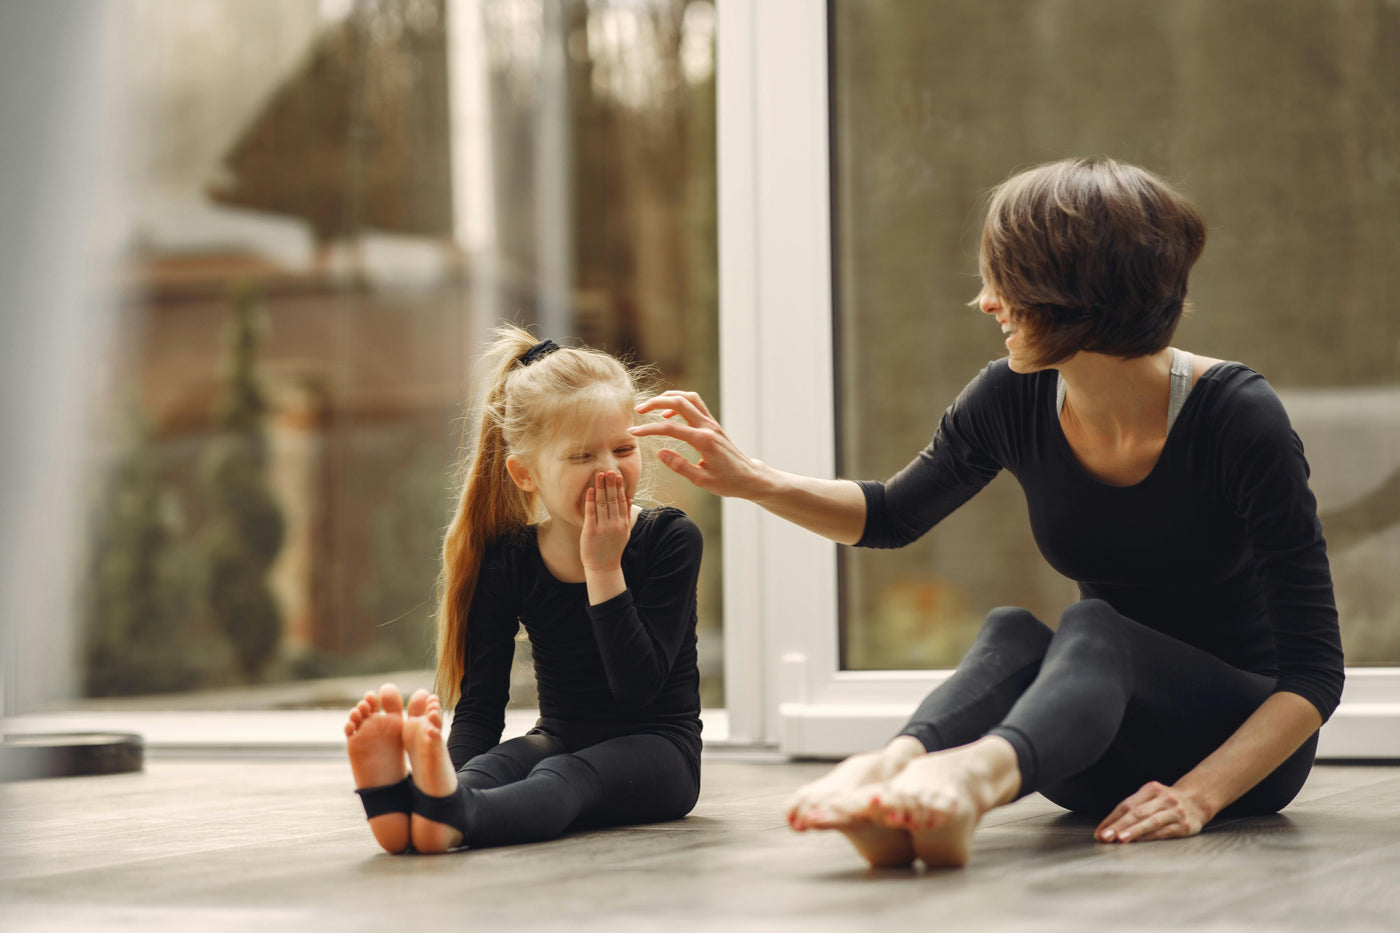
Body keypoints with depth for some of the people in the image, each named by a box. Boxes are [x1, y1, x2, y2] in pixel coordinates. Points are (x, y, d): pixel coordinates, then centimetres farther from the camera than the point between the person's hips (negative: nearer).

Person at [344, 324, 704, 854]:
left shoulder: (670, 539, -9)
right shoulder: (508, 561, -2)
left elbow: (637, 687, -18)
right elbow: (481, 704, -8)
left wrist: (603, 567, -20)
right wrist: (450, 769, -29)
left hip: (654, 749, -4)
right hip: (561, 740, 4)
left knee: (564, 777, -35)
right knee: (494, 765, -30)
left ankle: (452, 819, -67)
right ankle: (402, 801, -64)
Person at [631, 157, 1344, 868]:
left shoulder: (1239, 417, -20)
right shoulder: (1014, 400, -6)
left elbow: (1314, 666, -19)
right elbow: (892, 516, 14)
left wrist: (1198, 794, -32)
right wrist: (752, 481, -3)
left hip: (1250, 738, -4)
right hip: (1112, 760, 4)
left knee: (1091, 626, -33)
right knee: (1009, 633, -28)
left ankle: (972, 774, -65)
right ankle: (892, 769, -59)